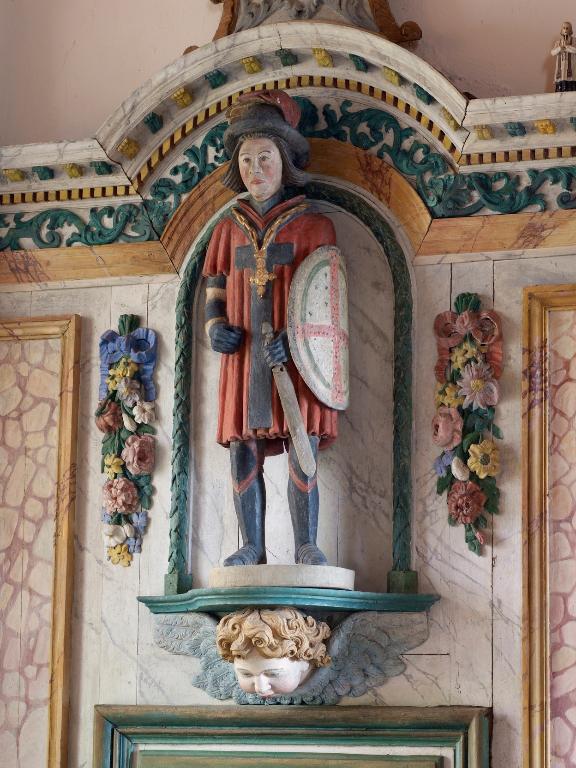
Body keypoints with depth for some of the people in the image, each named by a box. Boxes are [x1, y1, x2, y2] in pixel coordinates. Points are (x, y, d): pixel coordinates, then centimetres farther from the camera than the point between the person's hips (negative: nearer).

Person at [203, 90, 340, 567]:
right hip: (244, 354, 3)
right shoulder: (229, 229, 15)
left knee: (302, 450, -9)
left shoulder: (313, 226, 4)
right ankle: (253, 547, 5)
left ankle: (306, 546, -5)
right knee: (244, 451, 0)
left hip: (295, 354, -3)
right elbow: (214, 290, 17)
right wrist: (215, 327, -4)